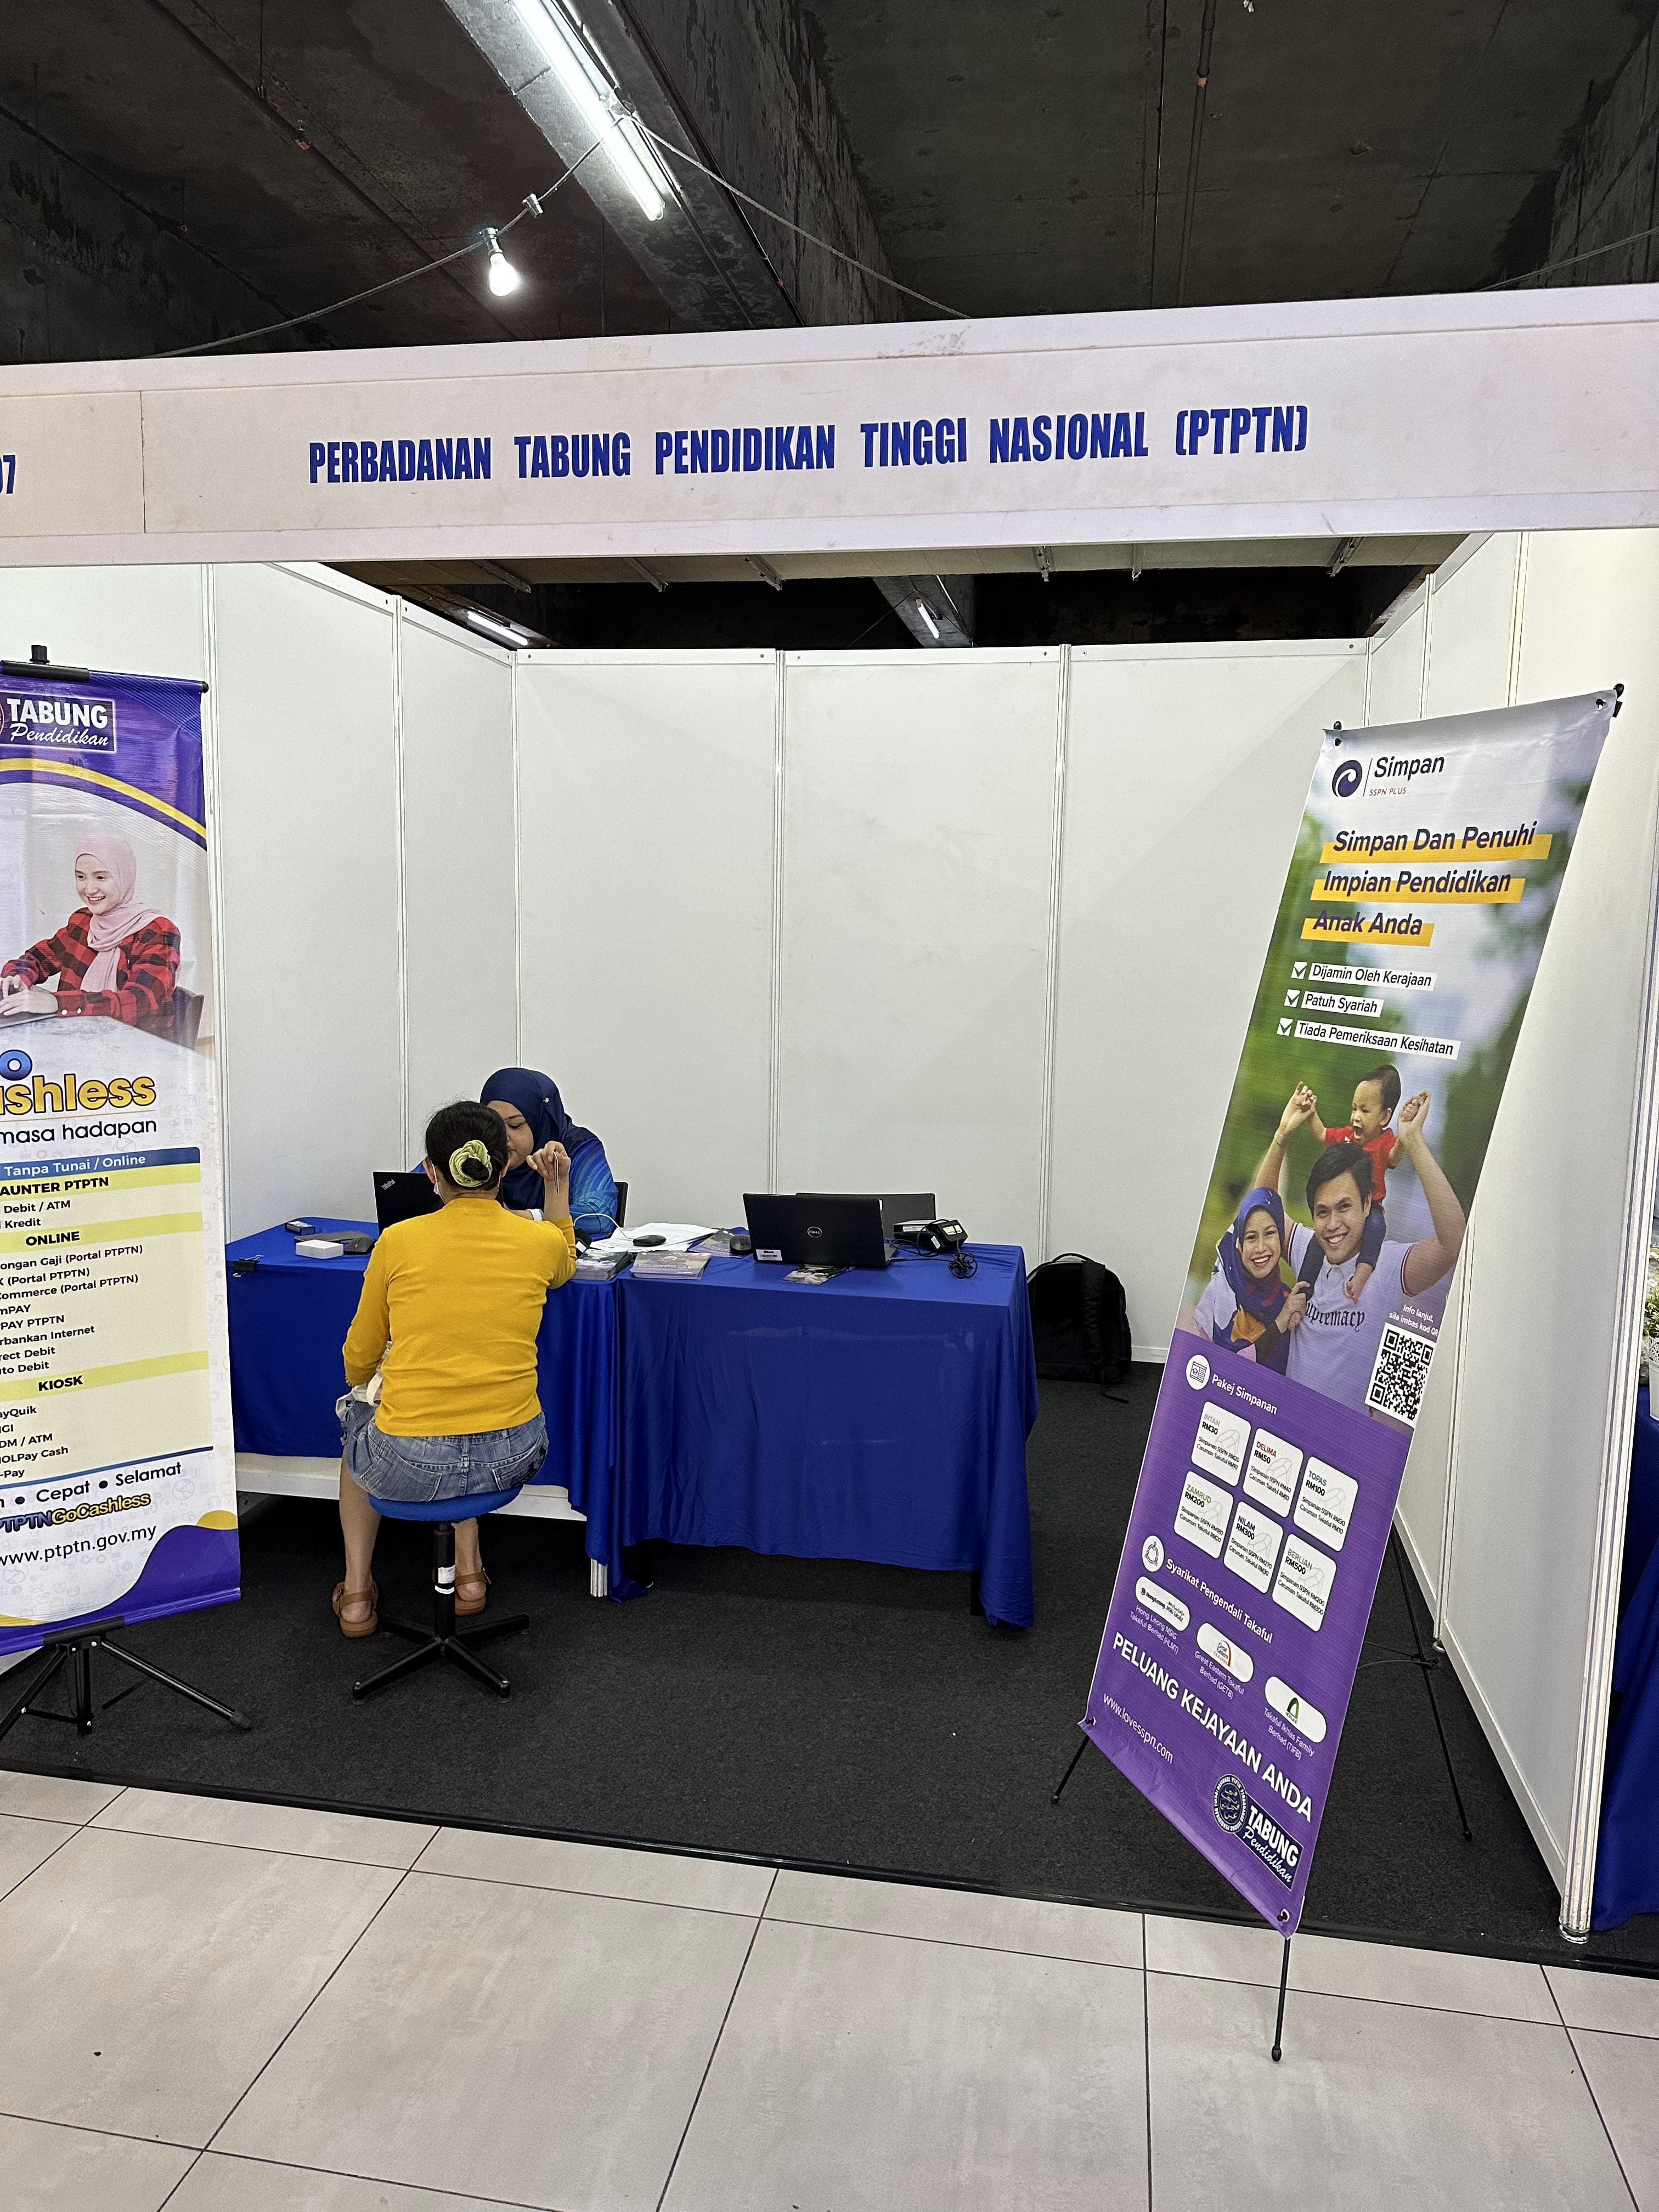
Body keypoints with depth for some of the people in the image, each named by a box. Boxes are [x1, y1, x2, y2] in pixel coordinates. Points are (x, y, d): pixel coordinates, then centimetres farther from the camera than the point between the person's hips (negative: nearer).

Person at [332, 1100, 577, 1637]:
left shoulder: (399, 1241, -7)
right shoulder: (541, 1241, -4)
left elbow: (359, 1360, 9)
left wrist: (361, 1382, 30)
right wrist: (558, 1188, 18)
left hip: (409, 1468, -2)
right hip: (513, 1457, 2)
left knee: (356, 1410, 34)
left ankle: (357, 1593, 37)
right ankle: (469, 1571, 36)